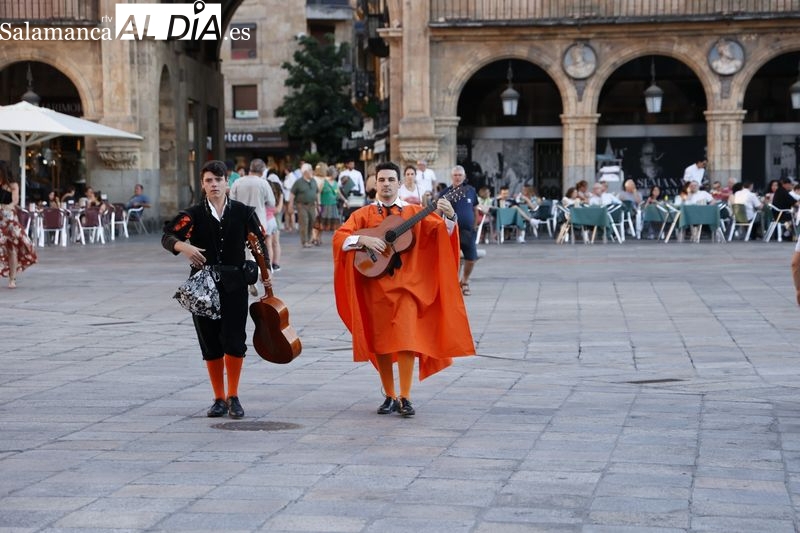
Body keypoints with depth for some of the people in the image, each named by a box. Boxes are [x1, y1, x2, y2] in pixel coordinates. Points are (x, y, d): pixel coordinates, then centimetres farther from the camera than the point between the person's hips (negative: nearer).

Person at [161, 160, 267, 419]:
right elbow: (167, 236, -6)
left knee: (234, 341, -10)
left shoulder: (243, 212, 2)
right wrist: (184, 247, -26)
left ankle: (233, 397, 3)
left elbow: (259, 245, 8)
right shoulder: (194, 214, 1)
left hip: (234, 285, -1)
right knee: (210, 344, 5)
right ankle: (219, 399, 15)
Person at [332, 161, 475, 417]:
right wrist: (363, 239, -22)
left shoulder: (414, 212, 7)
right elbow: (339, 238, -5)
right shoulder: (364, 214, 7)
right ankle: (389, 396, 14)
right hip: (375, 284, 1)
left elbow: (441, 231, -4)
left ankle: (405, 398, -7)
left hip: (406, 283, -1)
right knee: (379, 342, 4)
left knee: (406, 338, -11)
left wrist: (449, 217, -24)